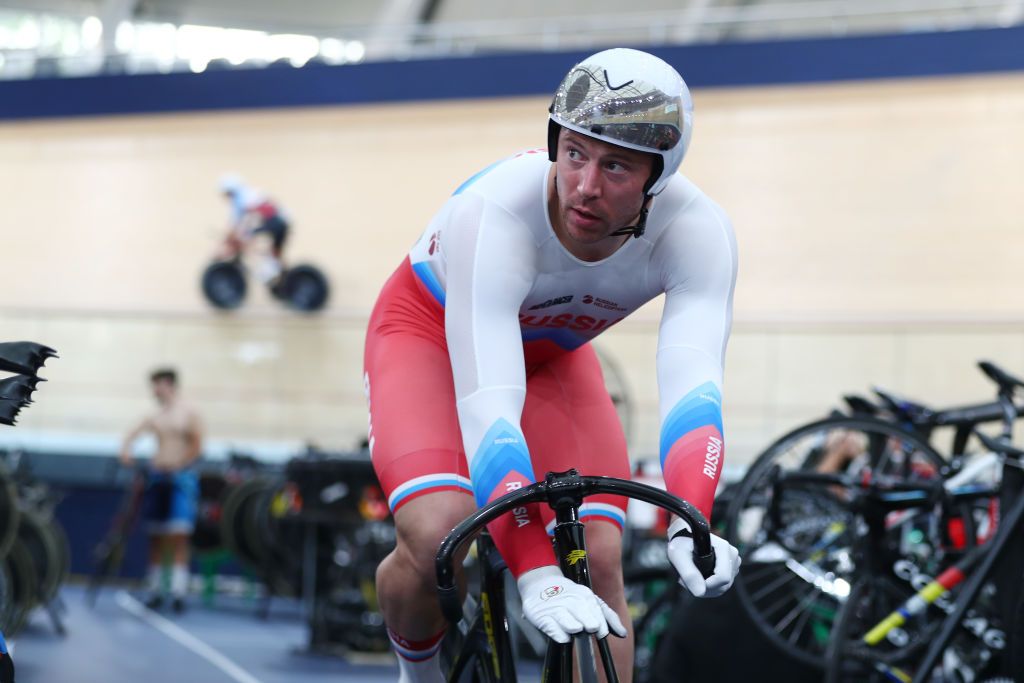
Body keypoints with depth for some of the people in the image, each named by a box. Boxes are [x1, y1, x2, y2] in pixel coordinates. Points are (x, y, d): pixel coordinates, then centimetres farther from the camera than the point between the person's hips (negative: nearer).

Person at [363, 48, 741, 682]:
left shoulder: (698, 231, -31)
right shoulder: (495, 214, -40)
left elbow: (692, 380, -44)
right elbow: (487, 405, -47)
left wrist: (690, 530, -62)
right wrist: (536, 576, -57)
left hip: (553, 354, 3)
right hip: (433, 334, -3)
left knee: (599, 559, -17)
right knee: (438, 541, -26)